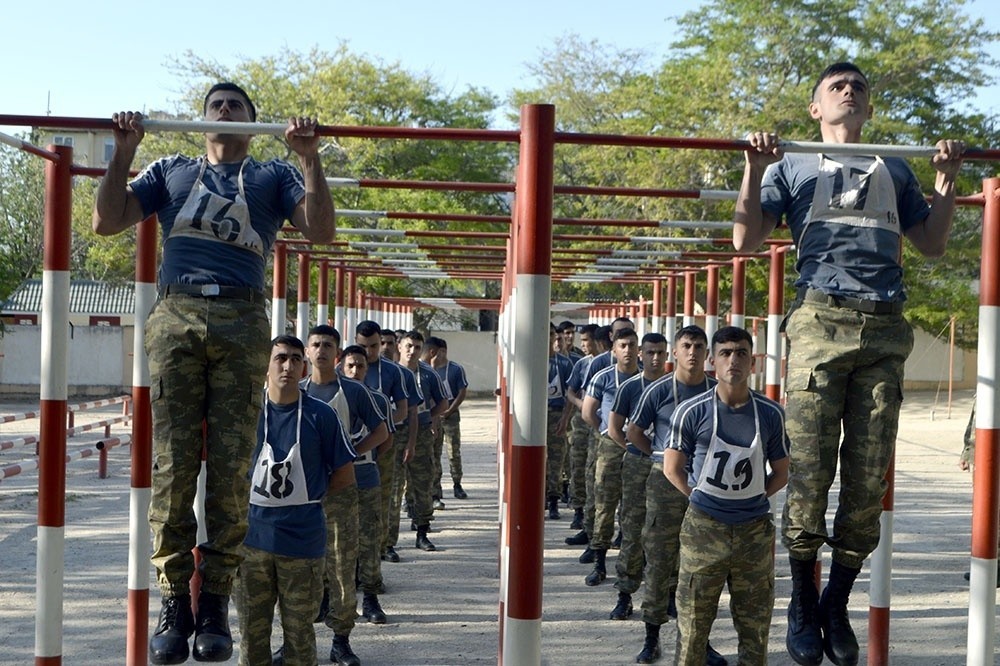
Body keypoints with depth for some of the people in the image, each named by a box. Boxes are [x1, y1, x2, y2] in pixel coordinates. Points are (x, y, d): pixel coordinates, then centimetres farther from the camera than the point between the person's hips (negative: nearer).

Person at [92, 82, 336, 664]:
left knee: (231, 468, -6)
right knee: (172, 464, -8)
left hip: (242, 324, -1)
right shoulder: (171, 171, 27)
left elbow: (321, 231, 7)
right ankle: (175, 602, -1)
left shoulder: (275, 176, 23)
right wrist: (125, 151, 8)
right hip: (176, 317, 1)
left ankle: (216, 605, 1)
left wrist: (310, 159, -1)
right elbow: (107, 221, 17)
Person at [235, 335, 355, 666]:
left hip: (303, 541, -2)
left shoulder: (320, 415, -5)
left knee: (299, 633, 9)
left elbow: (345, 477, 1)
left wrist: (306, 497, 4)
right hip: (253, 538, 2)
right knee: (251, 632, 12)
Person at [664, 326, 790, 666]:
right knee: (692, 621, 5)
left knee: (755, 623, 11)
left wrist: (748, 497, 0)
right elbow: (672, 469, 2)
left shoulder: (771, 414, -1)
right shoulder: (692, 411, -7)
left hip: (755, 532, 2)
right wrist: (702, 498, -3)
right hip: (703, 529, -2)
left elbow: (781, 474, 9)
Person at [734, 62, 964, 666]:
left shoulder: (894, 170, 27)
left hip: (885, 329, 3)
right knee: (811, 471, -6)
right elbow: (746, 239, 7)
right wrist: (756, 167, -3)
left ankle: (837, 606, 14)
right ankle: (803, 606, 8)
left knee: (869, 477, 0)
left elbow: (933, 245, 24)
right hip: (822, 322, -3)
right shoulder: (792, 166, 18)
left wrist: (947, 180, 13)